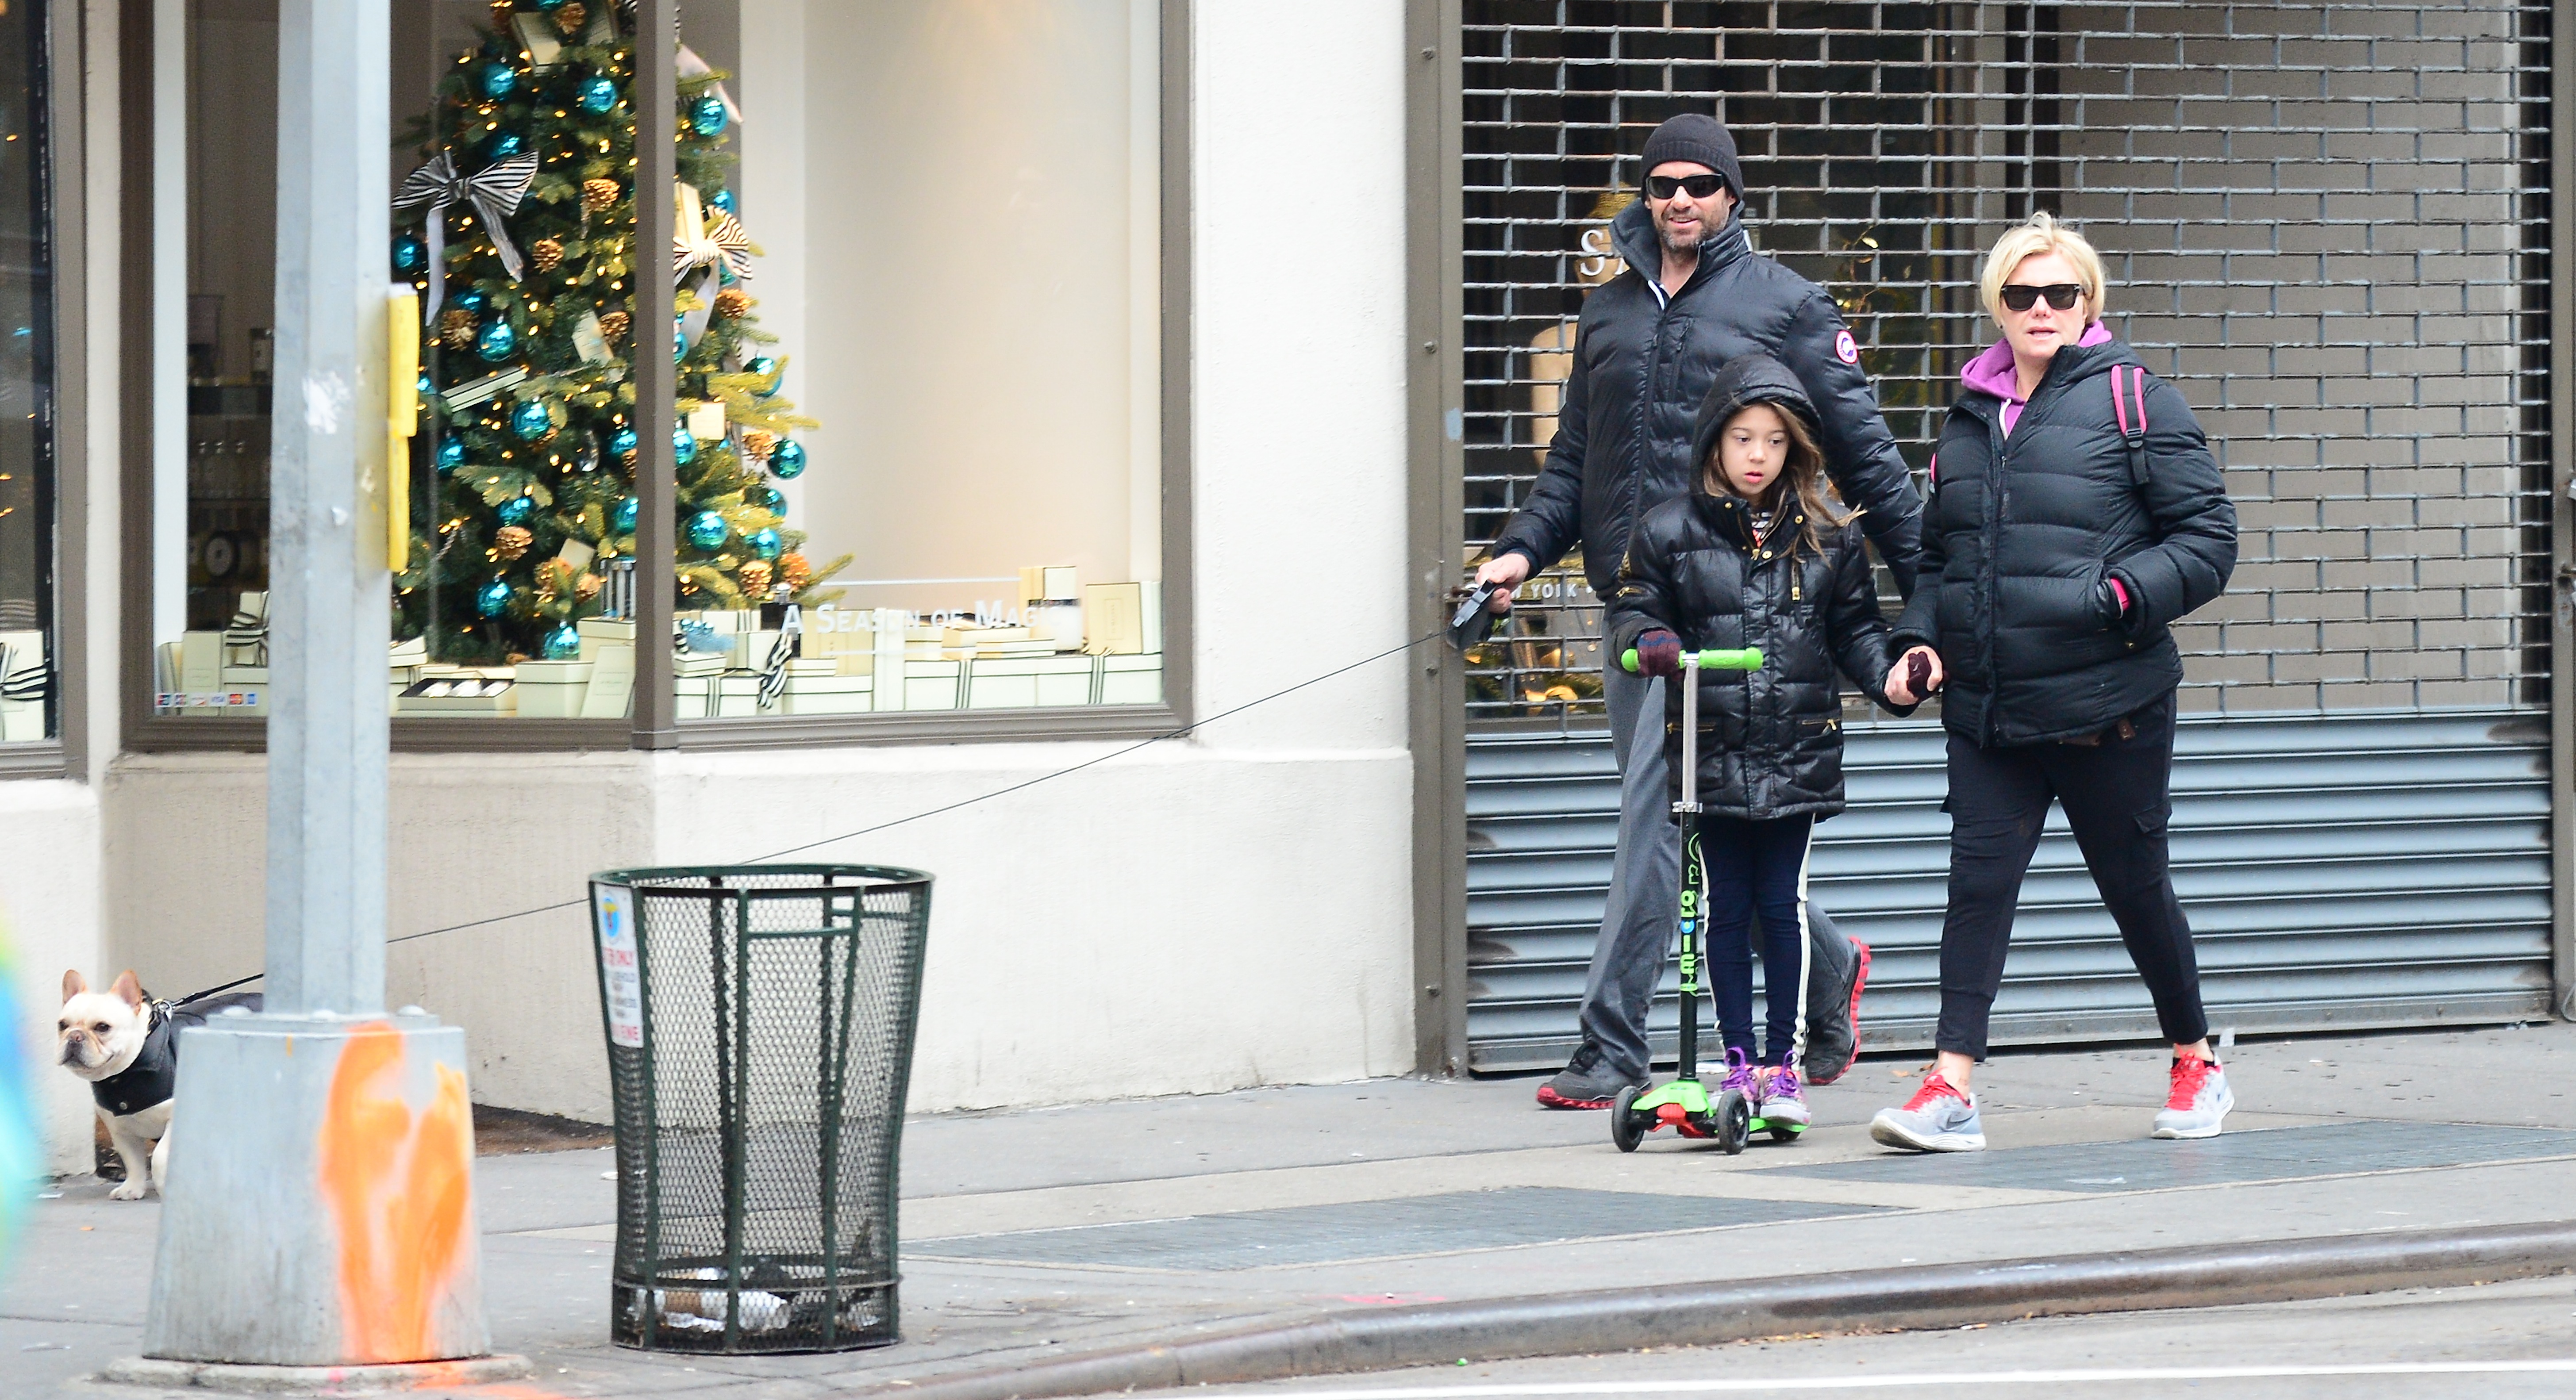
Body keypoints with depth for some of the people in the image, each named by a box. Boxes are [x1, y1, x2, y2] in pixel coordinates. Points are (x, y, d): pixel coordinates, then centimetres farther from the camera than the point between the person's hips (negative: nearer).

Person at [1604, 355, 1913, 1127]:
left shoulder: (1827, 534, 5)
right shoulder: (1669, 532, 1)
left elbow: (1855, 626, 11)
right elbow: (1634, 605, 6)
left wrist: (1888, 675, -6)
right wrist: (1649, 641, -15)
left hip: (1799, 751, 0)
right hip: (1711, 754, 0)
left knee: (1783, 906, 0)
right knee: (1726, 911, 4)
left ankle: (1784, 1063, 7)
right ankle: (1739, 1061, 13)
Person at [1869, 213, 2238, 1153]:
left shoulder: (2135, 403, -4)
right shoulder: (1970, 416, 12)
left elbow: (2209, 537, -6)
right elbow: (1940, 553, 22)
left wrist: (2122, 594, -20)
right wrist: (1919, 641, 5)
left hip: (2108, 710, -4)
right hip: (1988, 712, 4)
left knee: (2136, 888, 9)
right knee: (1978, 882, -8)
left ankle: (2196, 1065, 29)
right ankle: (1952, 1088, -12)